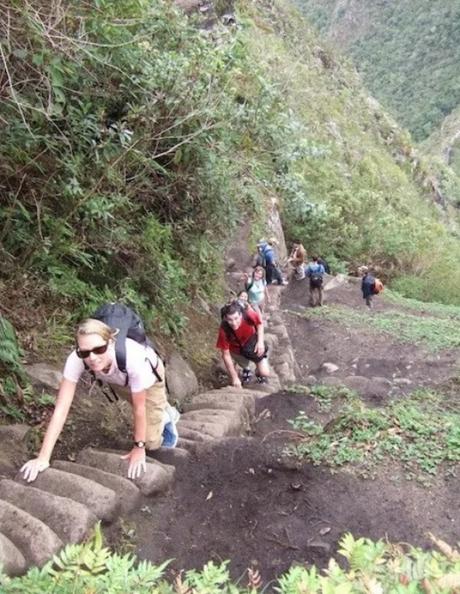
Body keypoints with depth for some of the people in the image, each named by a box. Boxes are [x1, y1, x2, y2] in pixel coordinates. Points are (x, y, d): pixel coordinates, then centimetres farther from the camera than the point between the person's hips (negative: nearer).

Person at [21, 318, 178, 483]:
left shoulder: (133, 359, -46)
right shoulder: (76, 359, -39)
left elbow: (139, 408, -30)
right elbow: (61, 409, -35)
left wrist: (139, 448, -17)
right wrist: (43, 458, -38)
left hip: (149, 376, -3)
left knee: (151, 442, -3)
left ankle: (166, 415, 26)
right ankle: (161, 410, 44)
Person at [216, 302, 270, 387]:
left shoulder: (249, 315, -36)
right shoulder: (224, 330, -36)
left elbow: (260, 323, -10)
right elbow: (226, 355, -25)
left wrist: (260, 342, -21)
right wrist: (235, 377, -23)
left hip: (253, 344, 0)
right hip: (236, 350, 0)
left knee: (265, 373, -7)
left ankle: (258, 372, 30)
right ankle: (246, 369, 33)